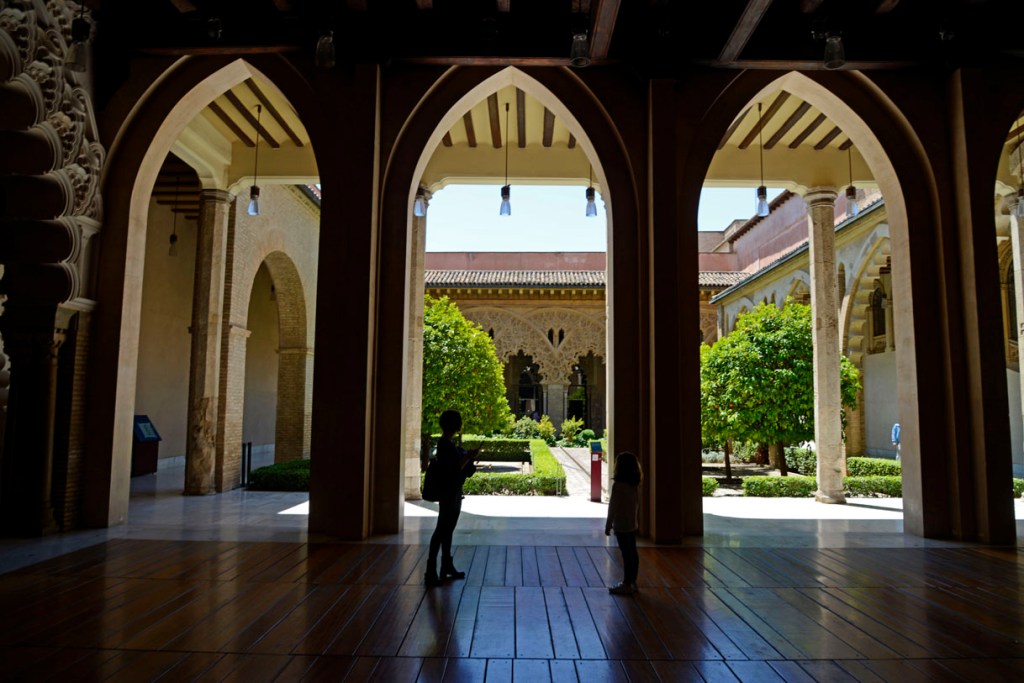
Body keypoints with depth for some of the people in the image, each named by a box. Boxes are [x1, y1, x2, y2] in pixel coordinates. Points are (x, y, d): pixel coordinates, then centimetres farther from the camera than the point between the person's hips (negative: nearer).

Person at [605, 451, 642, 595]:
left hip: (621, 525, -8)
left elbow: (613, 507, -15)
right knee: (632, 553, 13)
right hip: (633, 524, 8)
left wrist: (608, 525, -7)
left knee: (626, 554, -2)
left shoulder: (618, 485, -19)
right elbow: (637, 505, 12)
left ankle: (627, 585, 6)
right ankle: (632, 582, 23)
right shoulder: (635, 484, 4)